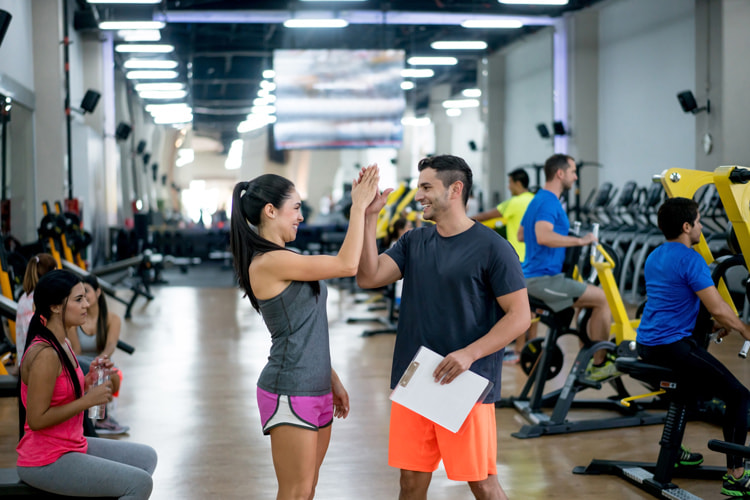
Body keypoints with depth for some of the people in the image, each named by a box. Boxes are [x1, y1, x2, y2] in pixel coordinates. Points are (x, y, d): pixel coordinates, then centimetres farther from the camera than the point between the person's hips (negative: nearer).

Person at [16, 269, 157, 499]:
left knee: (146, 457, 14)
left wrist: (90, 379, 1)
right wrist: (88, 400, -19)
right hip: (45, 462, -10)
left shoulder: (62, 344, 8)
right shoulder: (45, 354, -22)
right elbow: (37, 419, -24)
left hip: (71, 444, 10)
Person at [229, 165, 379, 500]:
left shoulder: (283, 260, 13)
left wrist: (332, 379, 20)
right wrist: (359, 206, -11)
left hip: (315, 391, 9)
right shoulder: (268, 262, -17)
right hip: (290, 394, -9)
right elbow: (346, 264, -18)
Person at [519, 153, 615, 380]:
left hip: (534, 276, 11)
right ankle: (599, 364, -4)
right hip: (543, 279, -11)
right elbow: (543, 236, -33)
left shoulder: (538, 200, 17)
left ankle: (589, 358, 20)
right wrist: (579, 240, -24)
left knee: (593, 298, 21)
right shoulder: (548, 202, -16)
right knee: (603, 298, -11)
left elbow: (521, 235, 29)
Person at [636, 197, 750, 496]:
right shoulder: (690, 259, -14)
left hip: (646, 344, 10)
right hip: (672, 345, -10)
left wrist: (720, 322, 28)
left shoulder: (655, 256, 15)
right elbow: (718, 309, -17)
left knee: (692, 380, 35)